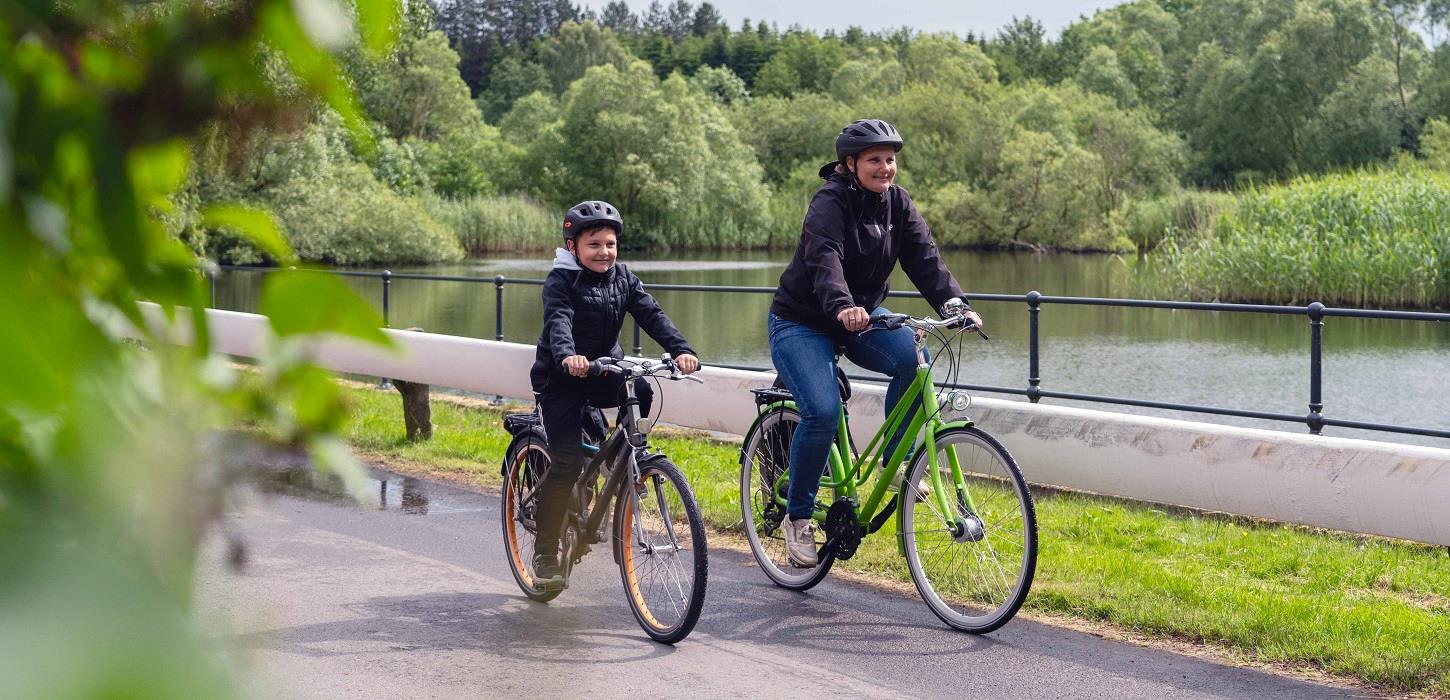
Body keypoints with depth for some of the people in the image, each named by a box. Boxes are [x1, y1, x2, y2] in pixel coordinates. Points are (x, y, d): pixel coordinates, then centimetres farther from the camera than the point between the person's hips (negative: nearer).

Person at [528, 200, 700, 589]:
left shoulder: (623, 278, 3)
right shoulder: (561, 281, -13)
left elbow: (651, 315, -9)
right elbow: (558, 321, -30)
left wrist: (680, 349, -26)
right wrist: (567, 356, -51)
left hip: (605, 371, 5)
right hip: (561, 379, -5)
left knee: (641, 391, -25)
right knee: (567, 462, -15)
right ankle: (545, 553, -5)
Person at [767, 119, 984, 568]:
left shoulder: (896, 203, -2)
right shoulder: (830, 203, -21)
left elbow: (924, 257, -13)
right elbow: (825, 260, -38)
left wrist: (954, 304, -30)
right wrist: (842, 307, -58)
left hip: (860, 318, 5)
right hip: (802, 323, -5)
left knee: (912, 358, -26)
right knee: (823, 412, -25)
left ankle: (894, 460, -8)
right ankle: (797, 517, -5)